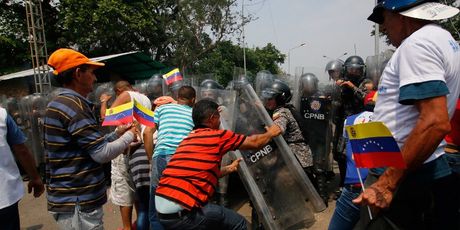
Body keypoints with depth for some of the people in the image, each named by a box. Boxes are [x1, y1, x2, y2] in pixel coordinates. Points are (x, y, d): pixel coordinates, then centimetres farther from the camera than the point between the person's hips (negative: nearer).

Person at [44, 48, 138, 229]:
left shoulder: (62, 103, 13)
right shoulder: (73, 105, -20)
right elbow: (102, 153, -22)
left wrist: (117, 133, 11)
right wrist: (129, 135, -6)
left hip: (74, 198, 10)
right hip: (78, 202, -10)